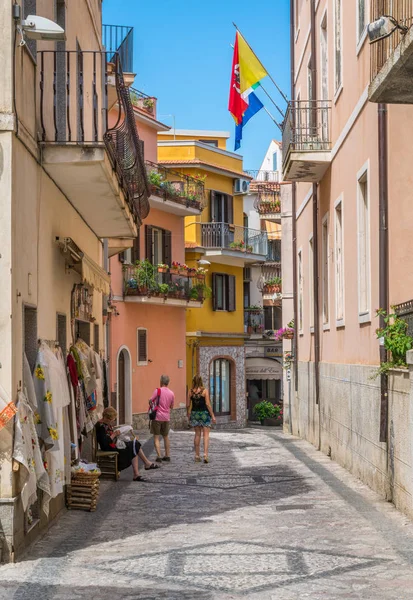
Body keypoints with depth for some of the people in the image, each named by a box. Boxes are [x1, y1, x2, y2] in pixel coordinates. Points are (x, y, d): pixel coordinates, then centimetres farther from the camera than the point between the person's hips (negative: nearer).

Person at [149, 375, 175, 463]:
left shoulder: (158, 391, -11)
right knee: (166, 437, 18)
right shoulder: (171, 393, 2)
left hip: (157, 417, -4)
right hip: (166, 417, 4)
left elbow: (150, 401, -10)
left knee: (156, 437, 1)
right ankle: (167, 456, 19)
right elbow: (171, 406, 10)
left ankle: (159, 456, -8)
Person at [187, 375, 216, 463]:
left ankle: (197, 456, 14)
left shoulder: (190, 391, 0)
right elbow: (208, 404, -11)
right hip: (204, 413, -3)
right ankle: (205, 454, -14)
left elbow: (188, 405, 2)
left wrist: (189, 415, 15)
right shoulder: (204, 391, -9)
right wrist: (212, 415, -5)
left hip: (195, 413, 3)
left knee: (197, 434, 12)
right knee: (206, 434, 0)